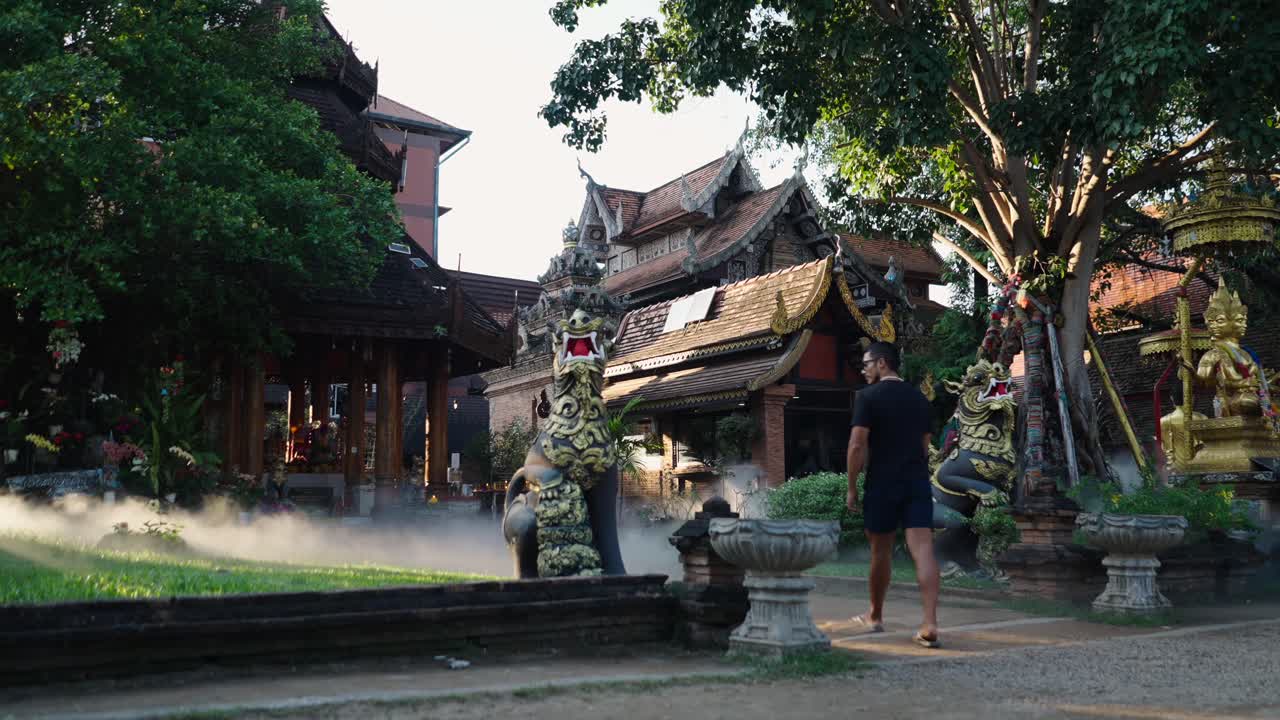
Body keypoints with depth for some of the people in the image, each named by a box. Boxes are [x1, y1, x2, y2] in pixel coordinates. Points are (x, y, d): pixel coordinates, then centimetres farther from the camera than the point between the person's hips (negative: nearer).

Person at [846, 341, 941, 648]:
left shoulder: (868, 396, -6)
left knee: (881, 550, 11)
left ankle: (875, 617, 27)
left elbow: (857, 445, -12)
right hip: (918, 482, 4)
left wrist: (852, 487, -6)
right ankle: (930, 624, -15)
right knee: (923, 550, -5)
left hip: (883, 484, -4)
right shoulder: (918, 397, 12)